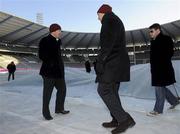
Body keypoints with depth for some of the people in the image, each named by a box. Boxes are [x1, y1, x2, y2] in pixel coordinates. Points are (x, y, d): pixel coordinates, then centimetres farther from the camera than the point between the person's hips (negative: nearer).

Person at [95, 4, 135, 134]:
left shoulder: (109, 18, -4)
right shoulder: (117, 22, 27)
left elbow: (107, 43, -18)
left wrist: (100, 61, -21)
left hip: (113, 61, -10)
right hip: (117, 61, 10)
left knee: (103, 90, -10)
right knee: (112, 90, 9)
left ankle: (124, 118, -9)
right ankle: (117, 120, 12)